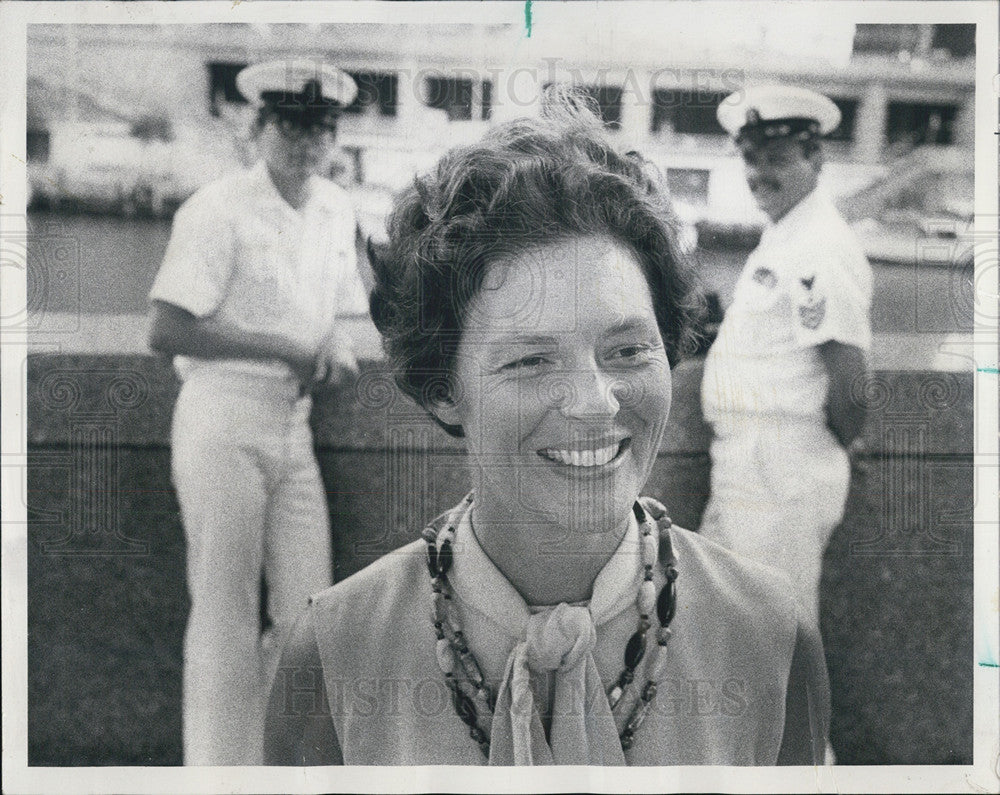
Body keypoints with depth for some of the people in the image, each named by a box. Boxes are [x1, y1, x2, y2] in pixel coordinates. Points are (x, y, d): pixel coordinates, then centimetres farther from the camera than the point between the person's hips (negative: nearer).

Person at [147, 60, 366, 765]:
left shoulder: (336, 209, 10)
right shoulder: (218, 211, -11)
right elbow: (167, 332, -16)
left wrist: (335, 345, -2)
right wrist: (285, 348, -13)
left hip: (293, 424, 7)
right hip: (225, 421, -6)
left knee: (310, 608, 5)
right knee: (226, 612, -1)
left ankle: (269, 762, 22)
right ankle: (217, 770, 13)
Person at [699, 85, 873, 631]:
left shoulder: (820, 251, -19)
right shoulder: (781, 238, 14)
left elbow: (848, 384, -21)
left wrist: (831, 446, -6)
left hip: (780, 477, -10)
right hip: (743, 471, 10)